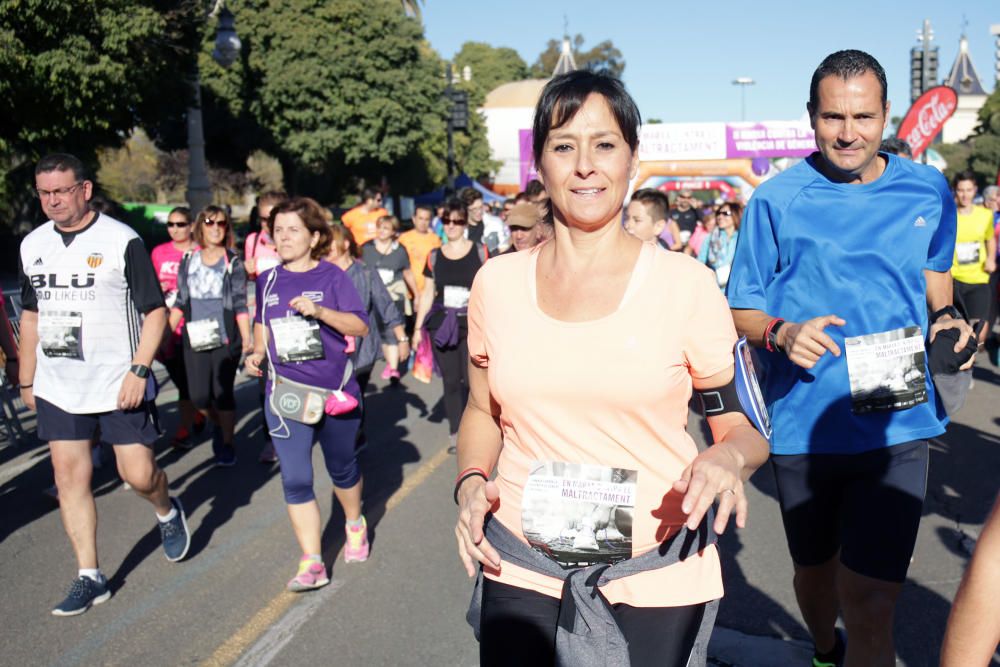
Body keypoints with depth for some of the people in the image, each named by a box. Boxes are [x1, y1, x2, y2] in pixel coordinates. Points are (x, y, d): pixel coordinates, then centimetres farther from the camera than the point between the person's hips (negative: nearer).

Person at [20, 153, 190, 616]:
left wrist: (139, 370, -18)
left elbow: (155, 311, -9)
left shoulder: (121, 240, -10)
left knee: (139, 474, -1)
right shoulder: (32, 245, 7)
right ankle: (89, 577, 15)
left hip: (120, 385, -5)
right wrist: (27, 381, 16)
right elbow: (31, 315, 17)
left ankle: (168, 512, 33)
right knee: (70, 478, 4)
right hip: (57, 388, 5)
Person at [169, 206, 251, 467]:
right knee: (199, 396, -1)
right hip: (195, 338, 3)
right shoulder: (188, 260, 9)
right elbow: (180, 301, 14)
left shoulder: (233, 261, 1)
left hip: (226, 338, -3)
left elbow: (240, 303, -2)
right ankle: (218, 425, 31)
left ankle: (226, 444, 17)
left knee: (223, 393, -1)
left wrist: (247, 338, -10)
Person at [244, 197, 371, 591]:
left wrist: (319, 311, -25)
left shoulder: (331, 276, -5)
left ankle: (355, 523, 44)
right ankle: (312, 564, 0)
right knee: (295, 480, -6)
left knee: (342, 468, 16)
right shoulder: (267, 281, 5)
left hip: (336, 391, -2)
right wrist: (257, 352, -1)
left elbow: (360, 325, -12)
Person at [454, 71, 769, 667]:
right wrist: (471, 481, -6)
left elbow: (745, 425, -1)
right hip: (520, 579, 2)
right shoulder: (497, 282, -1)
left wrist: (728, 457, -23)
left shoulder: (687, 284, -8)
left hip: (657, 588, -1)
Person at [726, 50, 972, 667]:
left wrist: (947, 316, -1)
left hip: (896, 423, 0)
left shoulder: (929, 192, 3)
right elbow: (741, 311, -1)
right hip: (804, 423, 0)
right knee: (816, 571, 21)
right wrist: (783, 333, -22)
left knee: (869, 600, -10)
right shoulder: (777, 201, -5)